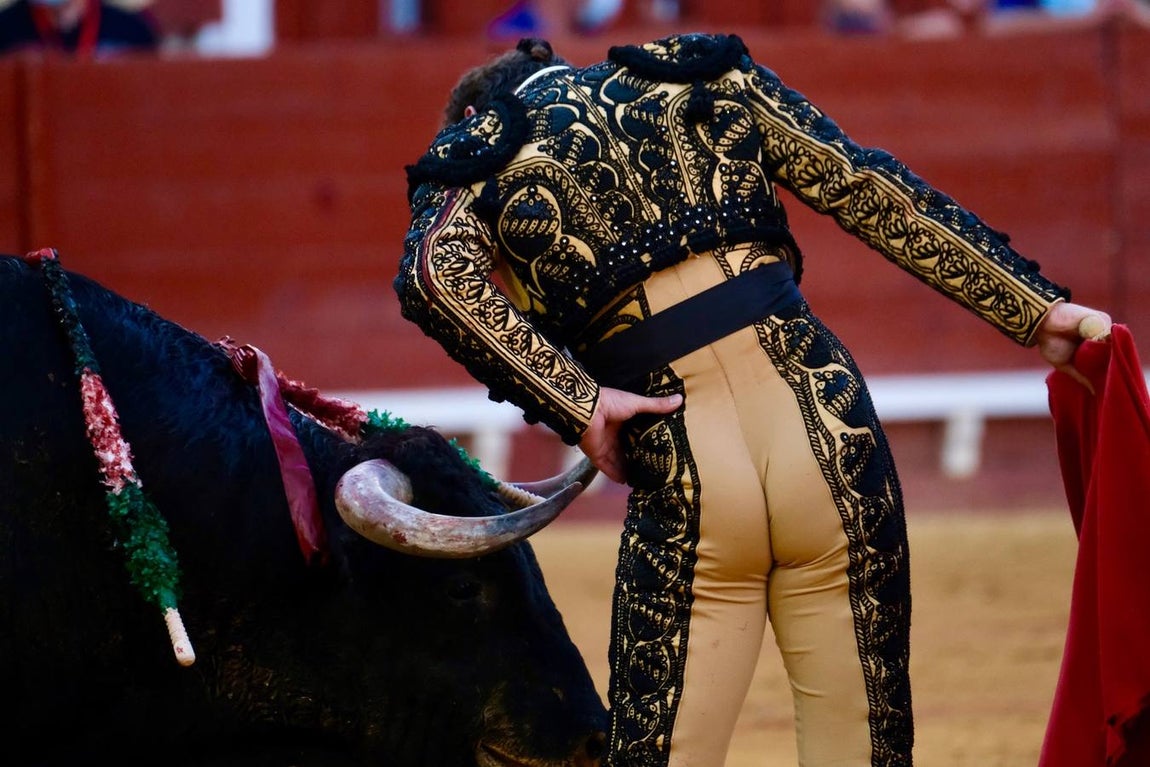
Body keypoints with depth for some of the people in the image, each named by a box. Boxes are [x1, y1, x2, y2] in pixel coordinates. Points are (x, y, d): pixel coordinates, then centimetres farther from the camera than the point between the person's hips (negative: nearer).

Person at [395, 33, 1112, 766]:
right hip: (828, 438, 2)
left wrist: (578, 405, -7)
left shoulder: (479, 160, 14)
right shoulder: (710, 78, 20)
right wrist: (1038, 307, 15)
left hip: (684, 477, -1)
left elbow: (438, 274, -9)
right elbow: (872, 191, 15)